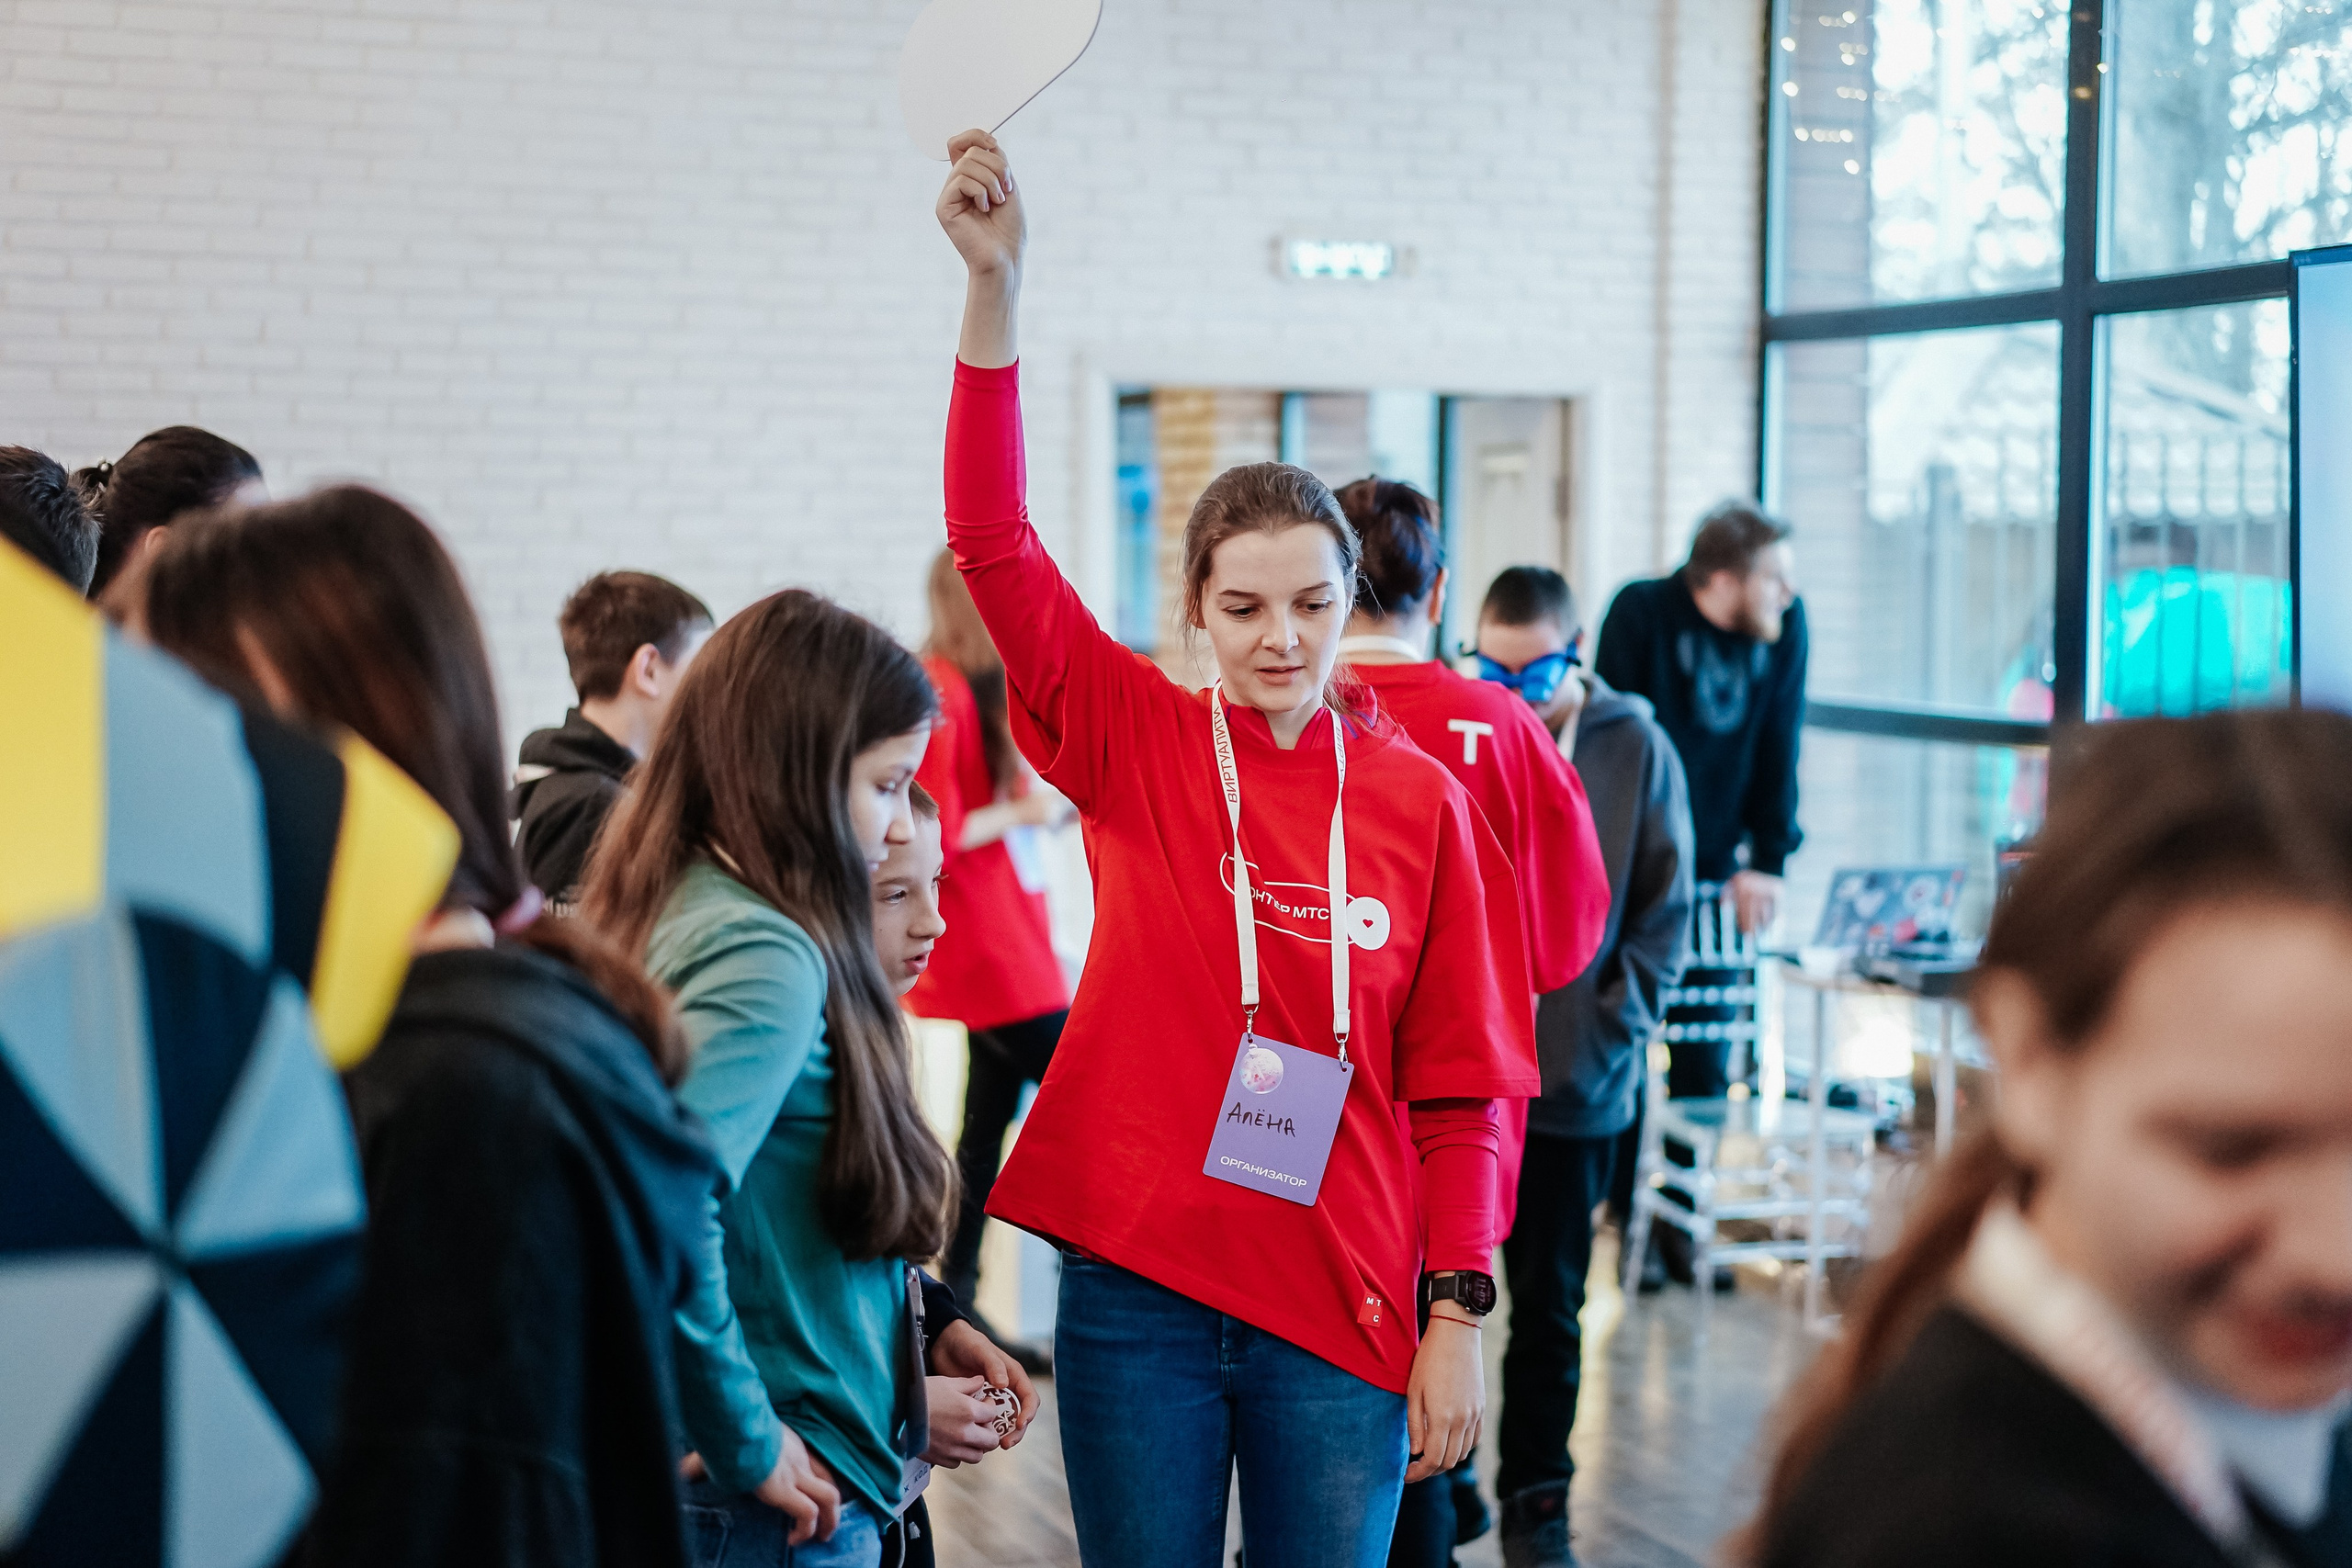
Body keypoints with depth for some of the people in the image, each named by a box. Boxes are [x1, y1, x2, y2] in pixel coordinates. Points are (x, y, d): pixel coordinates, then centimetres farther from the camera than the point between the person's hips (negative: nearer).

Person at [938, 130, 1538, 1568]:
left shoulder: (1421, 799, 0)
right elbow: (992, 542, -11)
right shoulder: (1135, 744, -1)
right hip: (1136, 1297, 0)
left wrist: (1458, 1319, -4)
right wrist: (994, 283, -19)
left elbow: (1463, 1087, 2)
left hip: (1341, 1314, 0)